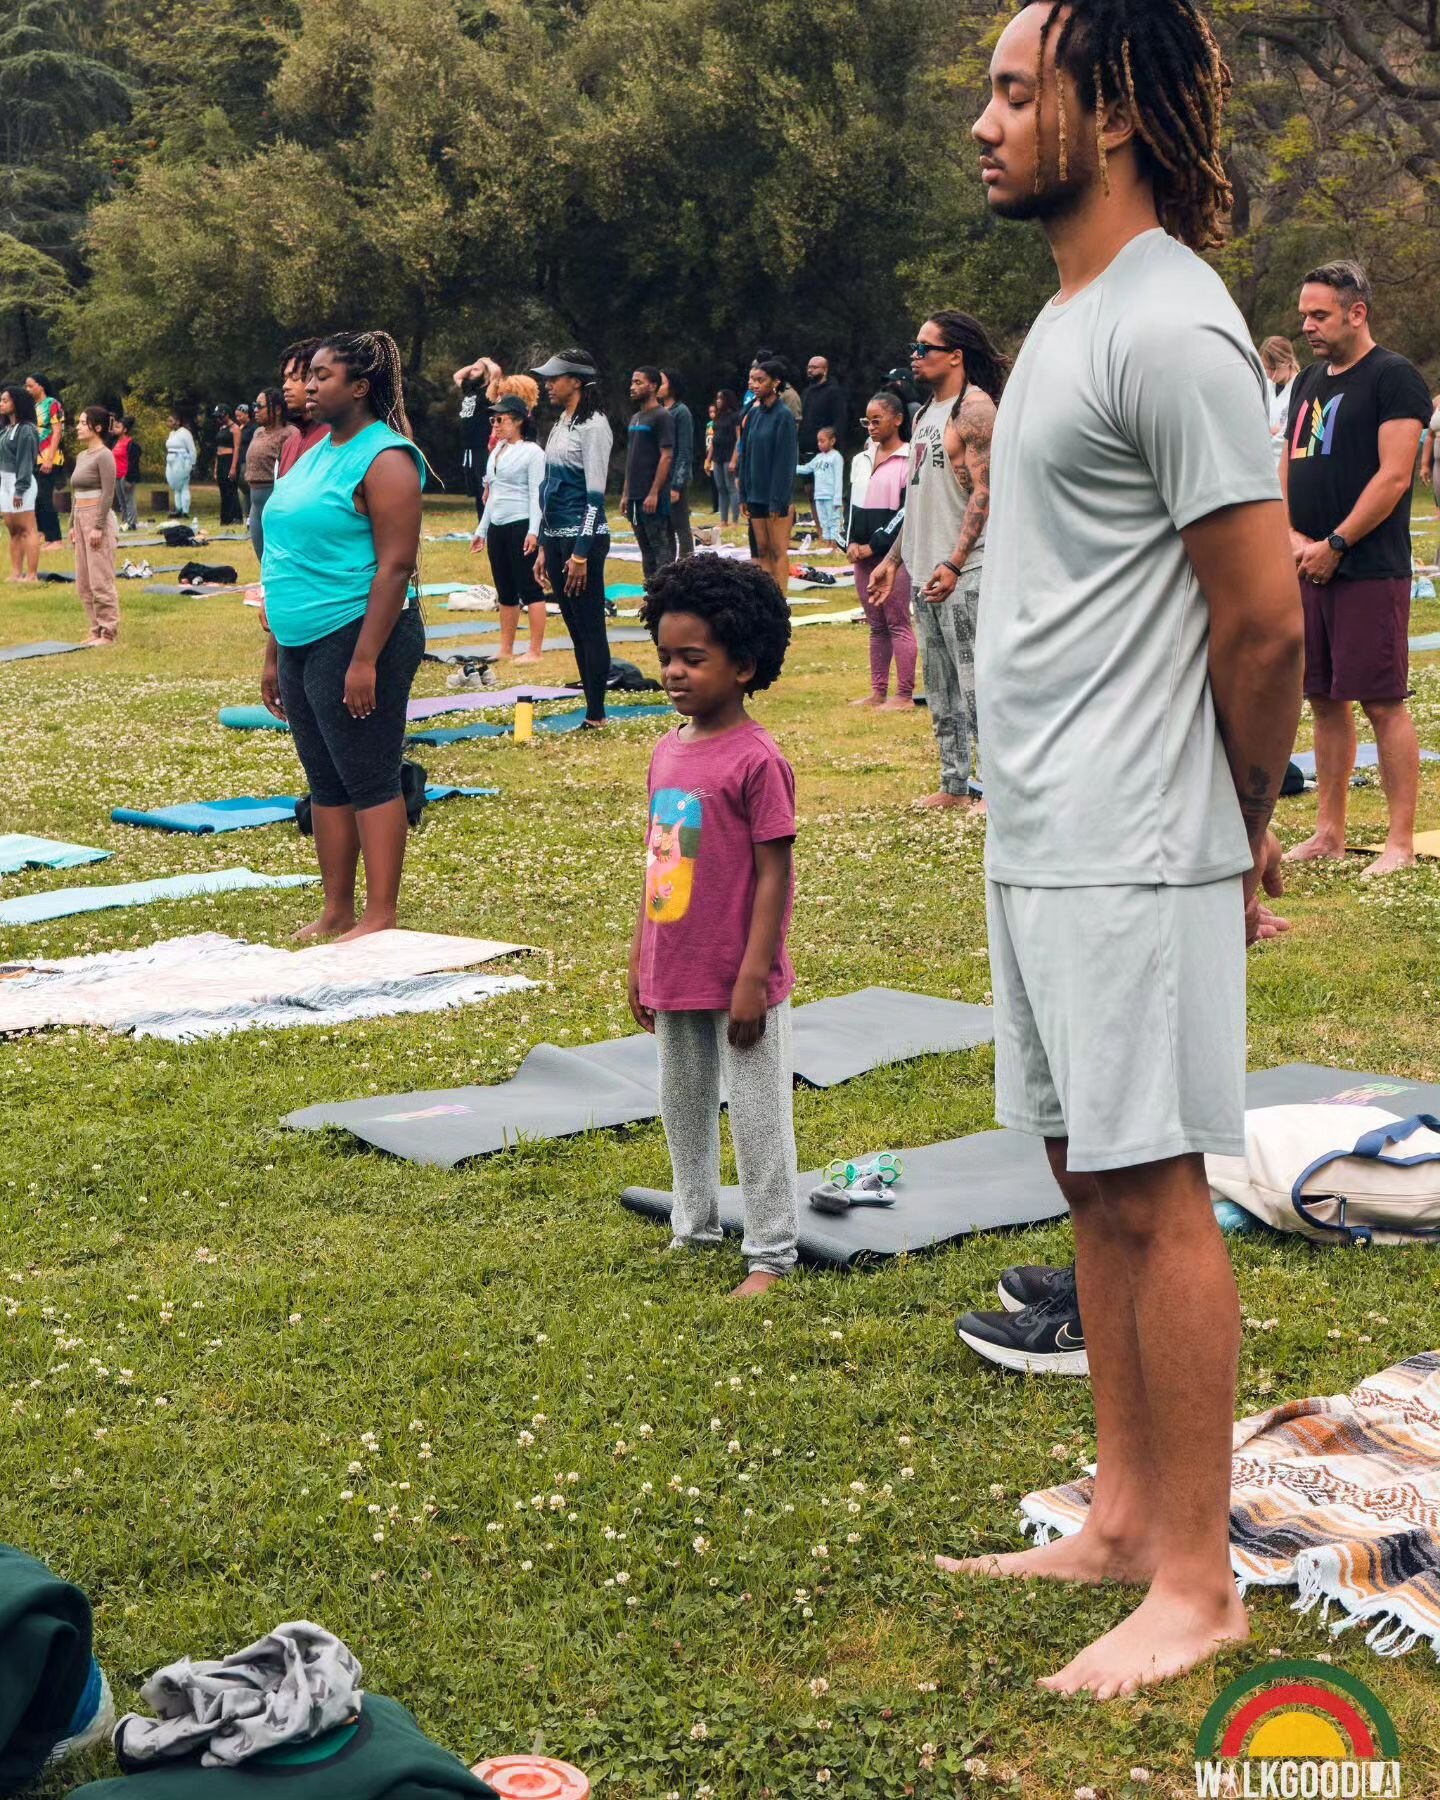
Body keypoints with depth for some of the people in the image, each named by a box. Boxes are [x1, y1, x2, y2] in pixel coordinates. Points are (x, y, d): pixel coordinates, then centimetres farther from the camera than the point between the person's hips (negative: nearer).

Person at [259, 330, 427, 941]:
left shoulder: (384, 458, -11)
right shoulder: (317, 453, 16)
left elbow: (396, 566, -18)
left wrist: (365, 660, -23)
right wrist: (275, 654, 18)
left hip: (356, 638, -9)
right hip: (303, 643, 9)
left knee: (370, 781, -4)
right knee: (326, 782, 12)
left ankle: (381, 917, 0)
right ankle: (337, 912, 19)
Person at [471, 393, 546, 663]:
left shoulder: (532, 452, -6)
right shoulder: (497, 451, 17)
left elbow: (536, 493, -12)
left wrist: (533, 531, -21)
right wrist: (481, 530, 21)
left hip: (521, 526, -8)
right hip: (497, 527, 8)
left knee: (529, 589, -6)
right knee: (505, 592, 11)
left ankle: (534, 651, -6)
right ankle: (505, 650, 16)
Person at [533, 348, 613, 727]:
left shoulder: (592, 426, -11)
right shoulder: (560, 425, 15)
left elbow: (595, 495, -15)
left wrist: (581, 554, -19)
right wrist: (543, 548, 18)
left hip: (582, 538, -9)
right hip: (555, 537, 9)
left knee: (590, 628, -5)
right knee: (576, 629, 10)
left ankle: (596, 717, -2)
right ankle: (591, 710, 14)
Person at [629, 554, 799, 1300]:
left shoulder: (756, 760, -17)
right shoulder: (668, 750, 6)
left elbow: (775, 876, -16)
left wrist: (753, 977, -17)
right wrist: (640, 959, 13)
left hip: (737, 981, -8)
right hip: (674, 977, 8)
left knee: (757, 1114, 3)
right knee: (682, 1108, 19)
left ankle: (771, 1256, 14)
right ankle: (693, 1230, 36)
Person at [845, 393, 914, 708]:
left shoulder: (910, 460, -8)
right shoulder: (861, 460, 14)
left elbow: (908, 510, -13)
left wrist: (874, 546, -13)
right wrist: (852, 543, 2)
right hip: (863, 554, 7)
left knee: (898, 624, -5)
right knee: (876, 626, 11)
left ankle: (904, 695, -4)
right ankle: (878, 692, 15)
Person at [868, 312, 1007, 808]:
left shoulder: (975, 409, -11)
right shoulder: (926, 413, 16)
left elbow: (984, 493, -18)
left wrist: (954, 564, -25)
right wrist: (893, 559, 20)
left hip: (964, 571, -9)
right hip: (925, 570, 9)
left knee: (977, 683, -8)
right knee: (941, 688, 12)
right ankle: (954, 786, 19)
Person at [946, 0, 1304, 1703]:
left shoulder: (1170, 330, -16)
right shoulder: (1069, 315, 15)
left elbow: (1264, 621, -15)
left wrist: (1235, 830, -2)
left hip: (1130, 858, -9)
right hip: (1040, 843, 9)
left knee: (1154, 1192, -3)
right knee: (1090, 1178, 15)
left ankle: (1196, 1583, 9)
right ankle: (1123, 1519, 27)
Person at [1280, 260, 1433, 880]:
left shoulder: (1394, 377, -7)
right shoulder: (1309, 382, 17)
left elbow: (1393, 475, -15)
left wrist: (1335, 544, -15)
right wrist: (1292, 535, -1)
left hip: (1369, 571, -8)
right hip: (1309, 567, 8)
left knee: (1383, 702, -6)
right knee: (1324, 699, 11)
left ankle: (1401, 841, -2)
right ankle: (1329, 833, 19)